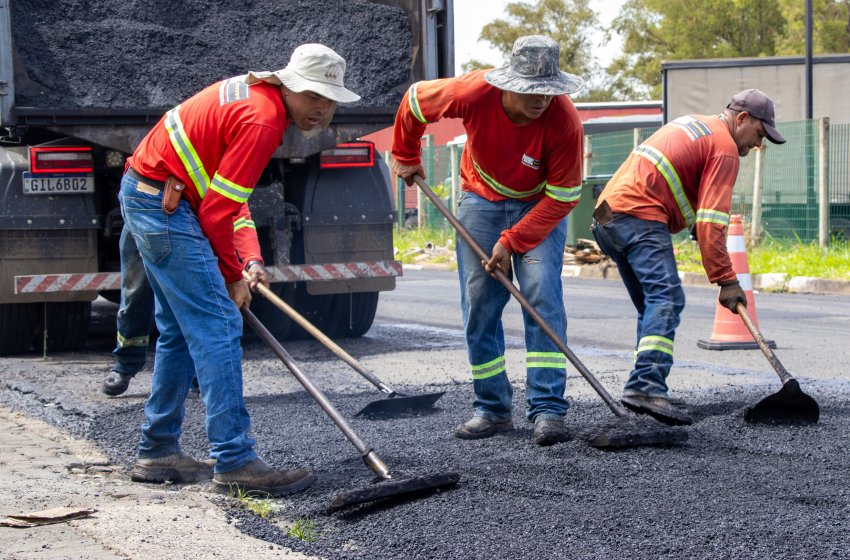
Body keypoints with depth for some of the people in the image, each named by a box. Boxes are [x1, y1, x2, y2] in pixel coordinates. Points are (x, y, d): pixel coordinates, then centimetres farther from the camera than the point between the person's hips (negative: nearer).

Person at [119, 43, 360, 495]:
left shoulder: (255, 93, 12)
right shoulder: (261, 121, -19)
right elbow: (216, 211, -19)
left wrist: (244, 262, 10)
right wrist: (233, 277, -7)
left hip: (144, 194, 11)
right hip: (163, 204, -11)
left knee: (179, 330, 16)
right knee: (217, 326, -12)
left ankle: (157, 453, 21)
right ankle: (234, 462, -13)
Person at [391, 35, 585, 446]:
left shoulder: (563, 120, -31)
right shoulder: (475, 93, -27)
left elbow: (562, 197, -22)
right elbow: (415, 101, -6)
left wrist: (513, 241, -26)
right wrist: (406, 157, 9)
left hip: (540, 207, -2)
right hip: (481, 200, 2)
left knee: (543, 297, -17)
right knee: (478, 304, -1)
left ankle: (548, 410, -16)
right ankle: (492, 409, 9)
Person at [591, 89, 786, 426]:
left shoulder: (689, 124, 28)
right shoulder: (725, 148, -2)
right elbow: (711, 221, -12)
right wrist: (726, 280, -12)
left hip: (606, 214, 10)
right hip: (639, 217, -10)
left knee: (651, 306, 14)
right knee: (666, 299, -19)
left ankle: (644, 389, 11)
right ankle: (646, 386, -34)